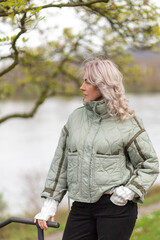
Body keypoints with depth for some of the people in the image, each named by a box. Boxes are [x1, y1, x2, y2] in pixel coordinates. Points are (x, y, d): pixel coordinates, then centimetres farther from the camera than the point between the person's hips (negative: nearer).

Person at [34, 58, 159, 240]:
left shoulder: (127, 122, -3)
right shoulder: (76, 117, 9)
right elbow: (60, 162, 12)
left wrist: (130, 191, -13)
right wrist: (50, 202, 9)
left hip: (116, 206, -4)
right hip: (81, 208, 4)